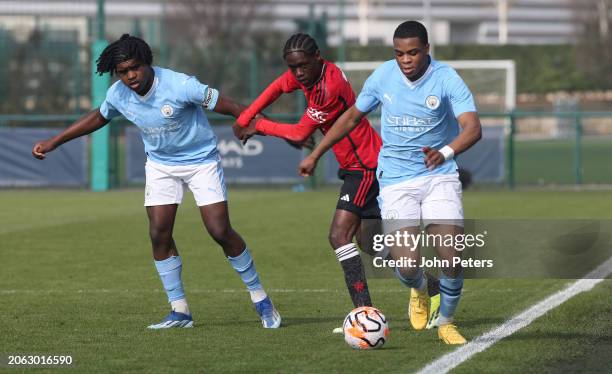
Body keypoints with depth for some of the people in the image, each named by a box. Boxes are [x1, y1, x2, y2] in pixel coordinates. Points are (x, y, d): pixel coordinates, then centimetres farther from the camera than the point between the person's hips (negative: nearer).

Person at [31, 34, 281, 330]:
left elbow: (226, 106, -24)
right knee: (159, 235, -5)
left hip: (201, 160, -5)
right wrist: (53, 143, 14)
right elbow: (98, 118, 11)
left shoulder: (180, 86, -28)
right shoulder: (118, 94, -11)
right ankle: (179, 311, 6)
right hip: (160, 165, 5)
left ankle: (260, 298, 6)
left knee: (221, 231, -11)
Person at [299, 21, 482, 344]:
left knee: (451, 258, -12)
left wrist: (445, 152, -45)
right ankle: (419, 290, 26)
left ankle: (446, 323, 16)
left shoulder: (447, 79, -12)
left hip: (439, 177, -1)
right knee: (406, 265, -13)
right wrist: (316, 154, 16)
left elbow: (473, 128, -25)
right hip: (396, 180, 1)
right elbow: (352, 116, 14)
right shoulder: (383, 76, -3)